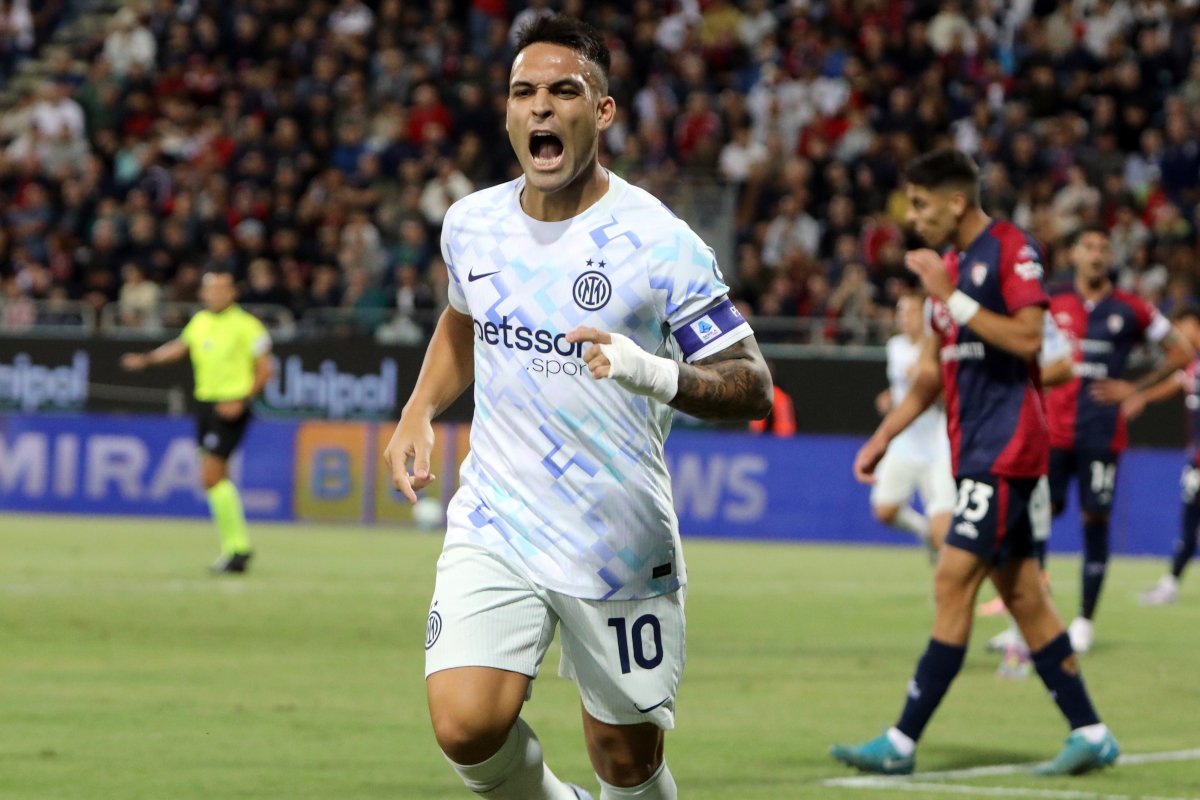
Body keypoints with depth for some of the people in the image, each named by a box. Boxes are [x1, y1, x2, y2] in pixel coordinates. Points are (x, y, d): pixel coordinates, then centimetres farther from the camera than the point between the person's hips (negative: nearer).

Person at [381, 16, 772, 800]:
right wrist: (418, 412, 12)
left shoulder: (657, 242, -12)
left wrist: (656, 374, -30)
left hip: (622, 544, -3)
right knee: (467, 726, -16)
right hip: (494, 528, 3)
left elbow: (752, 385, -12)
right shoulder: (471, 223, 3)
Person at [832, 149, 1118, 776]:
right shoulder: (951, 265, 17)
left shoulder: (1011, 249, -10)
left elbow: (1026, 338, -21)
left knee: (953, 583, -12)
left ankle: (903, 742, -13)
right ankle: (1089, 732, 13)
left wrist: (951, 297, -20)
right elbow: (933, 369, 22)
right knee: (1021, 594, 9)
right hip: (974, 447, 9)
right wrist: (884, 436, 17)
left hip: (1004, 446, -9)